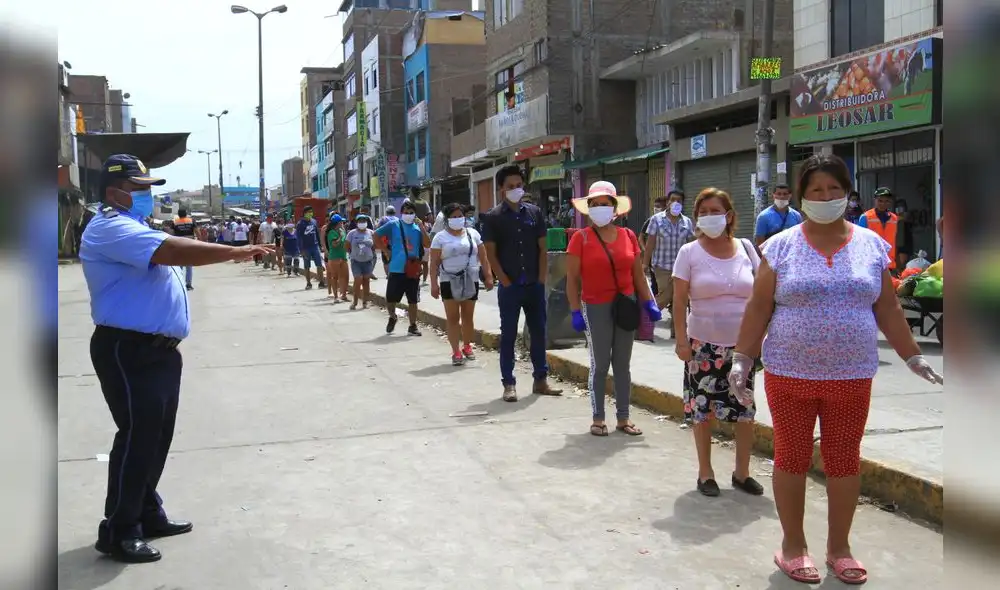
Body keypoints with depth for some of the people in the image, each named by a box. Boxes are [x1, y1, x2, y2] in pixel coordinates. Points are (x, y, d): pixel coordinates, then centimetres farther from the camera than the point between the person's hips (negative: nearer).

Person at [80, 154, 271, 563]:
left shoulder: (131, 228, 21)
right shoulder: (111, 228, -15)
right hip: (129, 352, -10)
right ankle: (118, 531, 3)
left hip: (157, 349, 11)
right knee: (136, 437, -7)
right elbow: (172, 250, -29)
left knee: (156, 436, 15)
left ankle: (147, 513, 27)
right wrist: (234, 252, -30)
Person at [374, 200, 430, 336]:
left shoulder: (418, 228, 5)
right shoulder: (393, 225, -1)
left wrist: (422, 227, -12)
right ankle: (392, 318, 30)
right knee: (390, 298, 1)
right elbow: (376, 235, 6)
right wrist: (386, 251, 3)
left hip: (413, 270, 2)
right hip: (396, 269, -2)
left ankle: (413, 326, 20)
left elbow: (427, 244, -5)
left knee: (413, 300, 9)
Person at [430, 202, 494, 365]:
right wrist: (434, 284, -10)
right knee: (452, 318, -4)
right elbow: (434, 263, -3)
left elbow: (483, 258, 7)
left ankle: (467, 346, 23)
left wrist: (488, 276, -1)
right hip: (449, 281, -2)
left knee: (468, 317, 9)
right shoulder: (440, 237, 1)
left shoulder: (473, 234, 8)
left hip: (471, 281, 2)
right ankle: (456, 351, -2)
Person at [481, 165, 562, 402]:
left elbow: (542, 249, 8)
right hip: (510, 287, -3)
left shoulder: (535, 213, 7)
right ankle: (509, 384, 8)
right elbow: (491, 254, -5)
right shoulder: (493, 218, -3)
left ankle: (541, 380, 20)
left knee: (538, 332, 9)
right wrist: (506, 283, -9)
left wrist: (541, 280, 0)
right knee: (508, 335, 3)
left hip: (535, 286, 4)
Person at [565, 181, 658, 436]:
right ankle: (598, 418, 13)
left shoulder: (628, 236, 5)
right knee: (600, 365, 3)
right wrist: (575, 312, -10)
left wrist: (649, 303, 5)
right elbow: (572, 279, -5)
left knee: (623, 364, 10)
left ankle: (623, 418, 19)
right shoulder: (581, 238, -5)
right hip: (596, 308, -3)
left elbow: (638, 274, 11)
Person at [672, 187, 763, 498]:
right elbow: (679, 300, -5)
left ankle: (742, 473, 21)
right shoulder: (690, 252, -4)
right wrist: (681, 340, -10)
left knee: (746, 411, 5)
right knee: (702, 410, 5)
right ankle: (705, 473, 20)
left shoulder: (745, 248, 3)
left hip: (742, 343, 2)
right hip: (704, 344, -2)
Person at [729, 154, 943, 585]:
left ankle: (839, 546, 27)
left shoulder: (871, 245, 5)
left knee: (844, 460, 9)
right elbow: (758, 309, -1)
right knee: (791, 457, 7)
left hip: (851, 376, 2)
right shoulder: (781, 247, -2)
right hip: (789, 374, -2)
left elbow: (888, 310, 10)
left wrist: (913, 357, 9)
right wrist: (741, 359, -5)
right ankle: (793, 545, 24)